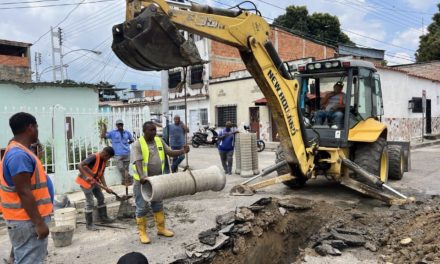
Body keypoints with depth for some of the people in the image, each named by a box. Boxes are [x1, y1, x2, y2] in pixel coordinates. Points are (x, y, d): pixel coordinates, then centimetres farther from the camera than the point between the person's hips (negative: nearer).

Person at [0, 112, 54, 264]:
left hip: (29, 219, 10)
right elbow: (24, 193, -24)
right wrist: (39, 223, -22)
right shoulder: (20, 155, -21)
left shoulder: (19, 151, 12)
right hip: (27, 221, -10)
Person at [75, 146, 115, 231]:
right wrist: (85, 177, -36)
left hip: (94, 182, 9)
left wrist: (106, 187, -6)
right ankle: (89, 224, 4)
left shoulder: (104, 160, 1)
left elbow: (101, 175, 2)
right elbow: (80, 165, -31)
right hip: (85, 181, -9)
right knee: (90, 202, -6)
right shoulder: (94, 157, -24)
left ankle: (103, 217, 28)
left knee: (101, 198, 14)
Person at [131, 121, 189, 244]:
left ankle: (161, 228, 29)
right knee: (142, 208, 4)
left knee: (158, 205, 16)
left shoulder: (159, 141, 2)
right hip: (142, 182, -5)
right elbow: (138, 162, -28)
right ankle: (142, 233, 17)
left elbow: (170, 152, 3)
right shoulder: (137, 145, -16)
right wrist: (141, 176, -44)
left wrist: (182, 151, -16)